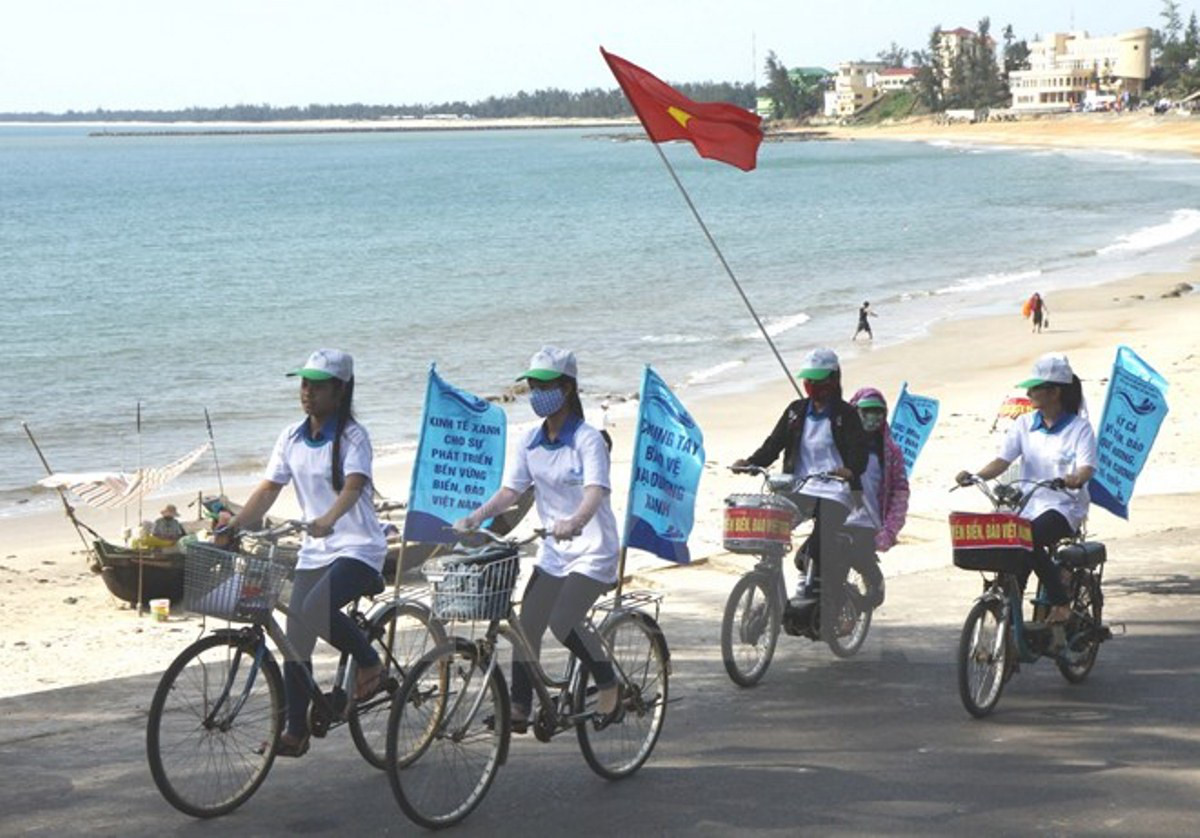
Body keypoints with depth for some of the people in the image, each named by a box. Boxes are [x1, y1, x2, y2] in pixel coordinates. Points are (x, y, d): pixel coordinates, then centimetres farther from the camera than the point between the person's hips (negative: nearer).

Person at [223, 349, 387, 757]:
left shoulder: (352, 436, -9)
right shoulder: (292, 438, 8)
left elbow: (353, 486, -25)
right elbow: (268, 489, 7)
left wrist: (328, 520, -44)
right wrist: (232, 527, -8)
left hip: (357, 548, -6)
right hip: (314, 551, 6)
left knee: (316, 608, -30)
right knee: (296, 639, 0)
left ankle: (370, 663, -6)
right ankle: (296, 731, 9)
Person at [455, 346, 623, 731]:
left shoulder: (587, 439, -14)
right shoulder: (530, 441, 5)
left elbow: (596, 491, -28)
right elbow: (510, 490, 2)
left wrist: (574, 522, -47)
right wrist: (475, 518, -15)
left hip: (593, 550, -6)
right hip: (553, 551, 6)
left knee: (564, 622, -20)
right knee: (527, 625, -2)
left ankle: (609, 690, 1)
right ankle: (519, 709, 7)